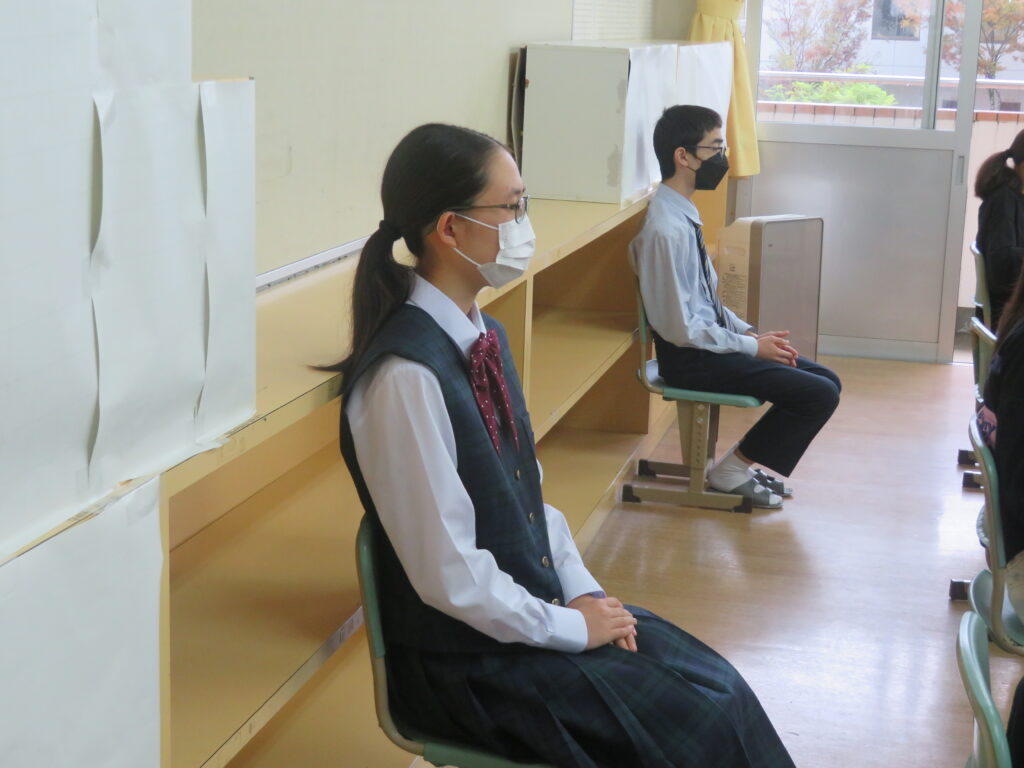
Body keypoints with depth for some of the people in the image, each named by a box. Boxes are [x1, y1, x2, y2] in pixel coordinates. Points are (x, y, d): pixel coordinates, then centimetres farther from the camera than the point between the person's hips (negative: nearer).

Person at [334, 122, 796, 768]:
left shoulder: (485, 336, 3)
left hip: (538, 608, 8)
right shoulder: (405, 375, -24)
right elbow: (450, 575, -23)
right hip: (466, 660, -8)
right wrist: (571, 626, -13)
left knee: (718, 686, 3)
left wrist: (585, 593, 0)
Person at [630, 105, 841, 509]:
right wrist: (752, 346, -14)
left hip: (710, 343, 9)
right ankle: (733, 470, 2)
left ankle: (747, 463, 15)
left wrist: (749, 332, 4)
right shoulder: (666, 229, -23)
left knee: (826, 381, 10)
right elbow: (681, 328, -23)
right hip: (691, 360, -9)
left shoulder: (684, 214, 7)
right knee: (820, 394, -11)